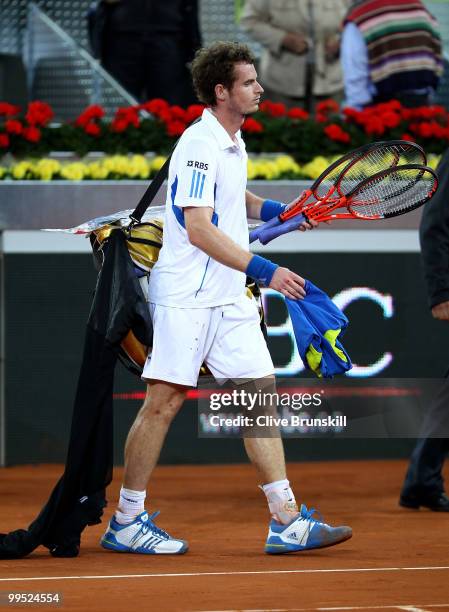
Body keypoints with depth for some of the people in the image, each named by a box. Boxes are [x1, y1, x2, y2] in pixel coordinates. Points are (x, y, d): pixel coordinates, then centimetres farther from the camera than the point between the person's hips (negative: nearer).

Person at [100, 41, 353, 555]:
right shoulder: (199, 146, -16)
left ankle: (286, 521, 2)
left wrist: (278, 210, 14)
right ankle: (125, 521, 5)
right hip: (185, 296, -9)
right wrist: (263, 271, -28)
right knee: (164, 401, -5)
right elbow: (199, 229, -24)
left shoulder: (232, 142, 13)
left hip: (229, 299, 9)